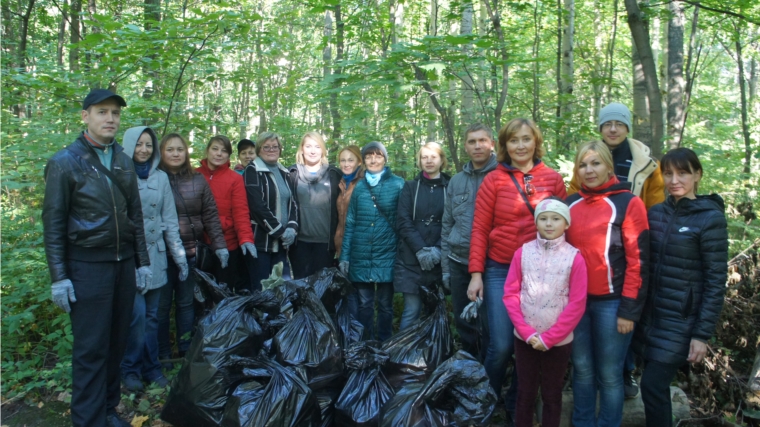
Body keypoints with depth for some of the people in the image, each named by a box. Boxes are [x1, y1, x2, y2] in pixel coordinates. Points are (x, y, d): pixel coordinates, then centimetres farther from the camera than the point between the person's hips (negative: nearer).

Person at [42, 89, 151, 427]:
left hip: (124, 262, 5)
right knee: (91, 348, -2)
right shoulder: (65, 162, -6)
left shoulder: (124, 162, 10)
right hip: (87, 265, -5)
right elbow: (53, 223, -6)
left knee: (116, 342, 11)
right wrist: (58, 276, -9)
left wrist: (142, 261, 11)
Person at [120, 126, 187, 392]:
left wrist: (180, 255, 9)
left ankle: (151, 367, 23)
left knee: (151, 315, 10)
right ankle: (130, 369, 12)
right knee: (137, 313, -8)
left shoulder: (160, 178, 7)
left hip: (155, 255, 4)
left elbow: (170, 220, 10)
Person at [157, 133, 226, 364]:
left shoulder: (197, 180, 6)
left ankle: (187, 351, 26)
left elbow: (210, 215, 5)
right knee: (162, 305, 6)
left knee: (187, 302, 14)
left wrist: (219, 244, -1)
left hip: (190, 251, 3)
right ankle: (162, 355, 20)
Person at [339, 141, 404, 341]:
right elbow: (350, 223, 9)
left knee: (385, 304, 7)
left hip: (386, 255, -2)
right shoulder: (359, 186, 9)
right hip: (360, 256, 2)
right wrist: (344, 256, 4)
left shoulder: (398, 184, 1)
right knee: (364, 304, 9)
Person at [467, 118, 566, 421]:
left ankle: (516, 406, 32)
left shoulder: (553, 179, 3)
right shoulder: (494, 180, -2)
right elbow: (479, 229, -3)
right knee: (501, 346, -4)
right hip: (500, 271, -2)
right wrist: (476, 274, -7)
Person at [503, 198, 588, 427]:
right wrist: (526, 332, -10)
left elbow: (577, 304, -9)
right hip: (524, 338, 2)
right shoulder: (522, 252, -3)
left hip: (558, 341, -1)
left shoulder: (574, 257, -8)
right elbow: (510, 294, -2)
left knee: (551, 395, 14)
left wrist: (548, 338, -11)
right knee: (525, 392, 15)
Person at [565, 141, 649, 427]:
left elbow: (638, 261, -8)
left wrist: (629, 310, -11)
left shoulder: (628, 203, -6)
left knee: (609, 374, 6)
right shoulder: (570, 204, 8)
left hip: (611, 302, -4)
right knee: (582, 369, 14)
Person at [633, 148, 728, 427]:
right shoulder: (656, 213, 5)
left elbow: (716, 281, -11)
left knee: (653, 386, -5)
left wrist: (702, 334, -13)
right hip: (649, 315, 5)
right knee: (655, 385, 13)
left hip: (680, 321, -5)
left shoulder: (711, 218, -10)